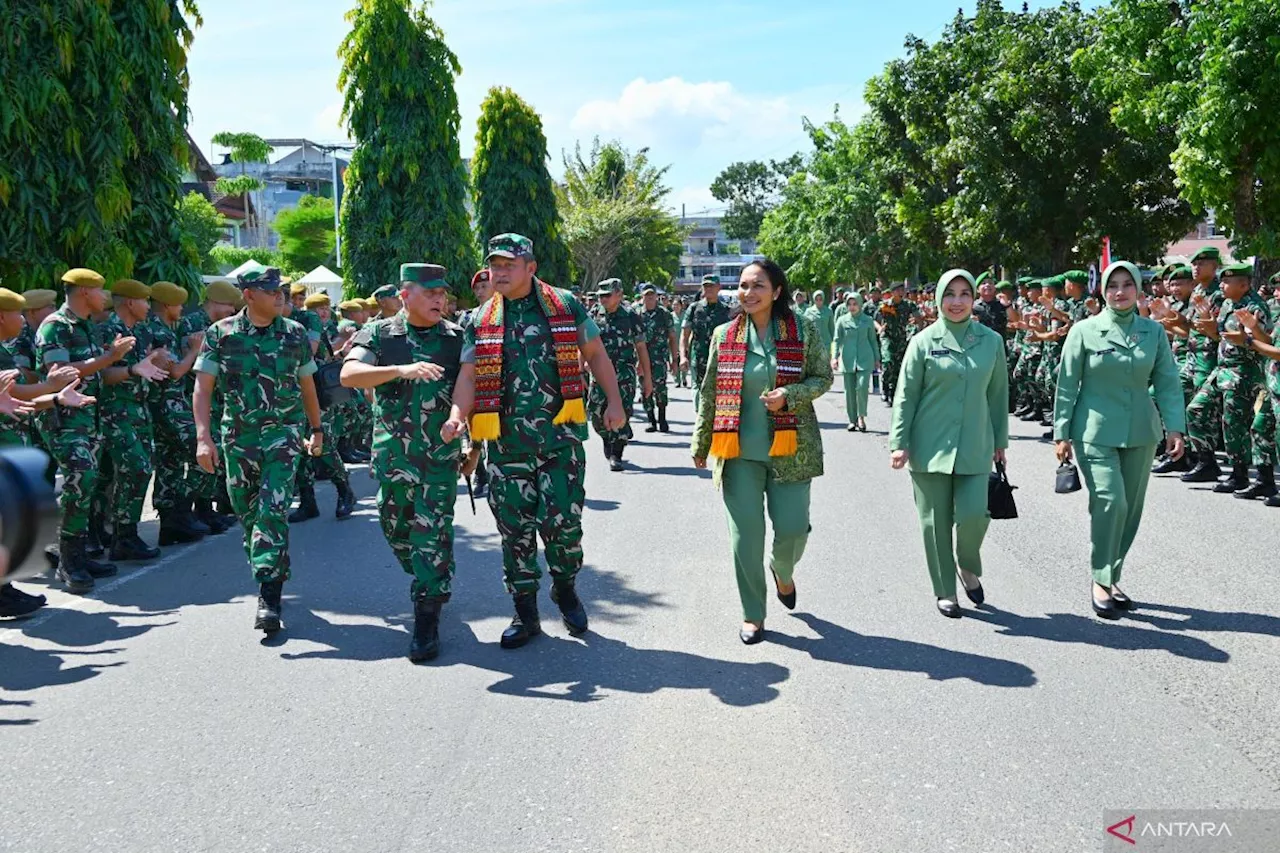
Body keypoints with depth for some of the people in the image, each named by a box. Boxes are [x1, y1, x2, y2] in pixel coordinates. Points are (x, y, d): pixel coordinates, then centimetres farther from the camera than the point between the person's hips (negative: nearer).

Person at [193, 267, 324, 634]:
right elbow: (203, 387, -4)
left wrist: (316, 429, 19)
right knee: (246, 513, 12)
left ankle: (270, 596, -14)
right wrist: (203, 437, -14)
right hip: (238, 436, 1)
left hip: (283, 433, -1)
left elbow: (307, 385, 14)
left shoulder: (295, 334, 2)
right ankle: (273, 570, 35)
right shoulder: (221, 334, -2)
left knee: (273, 511, -14)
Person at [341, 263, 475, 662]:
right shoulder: (378, 334, 2)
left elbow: (466, 375, -14)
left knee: (432, 532, -6)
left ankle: (427, 620, 2)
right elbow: (349, 374, -12)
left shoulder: (457, 337, 3)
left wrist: (456, 415, -34)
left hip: (440, 451, -2)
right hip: (391, 449, 2)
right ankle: (425, 580, 41)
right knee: (395, 526, 13)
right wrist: (401, 369, -27)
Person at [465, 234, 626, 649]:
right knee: (515, 528, 5)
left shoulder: (565, 305, 3)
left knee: (561, 520, -4)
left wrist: (614, 401, 4)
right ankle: (525, 612, 18)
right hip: (506, 440, 2)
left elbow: (595, 354, 10)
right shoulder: (482, 321, 6)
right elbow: (470, 376, 5)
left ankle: (566, 590, 24)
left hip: (560, 435, -2)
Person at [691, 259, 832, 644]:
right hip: (738, 451, 1)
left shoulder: (803, 329, -2)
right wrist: (701, 444, 12)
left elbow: (823, 377, 4)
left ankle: (782, 570, 36)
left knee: (793, 529, -1)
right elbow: (710, 393, 9)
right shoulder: (724, 335, 2)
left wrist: (790, 395, -16)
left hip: (789, 448, -1)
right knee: (746, 535, 2)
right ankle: (752, 615, 19)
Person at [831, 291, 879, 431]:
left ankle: (861, 416, 0)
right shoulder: (842, 321, 5)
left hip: (865, 359, -1)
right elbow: (837, 340, 1)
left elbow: (873, 340, 14)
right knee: (849, 391, 4)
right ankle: (852, 420, 15)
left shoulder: (868, 321, 6)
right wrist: (834, 357, -12)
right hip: (847, 360, 1)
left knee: (862, 387, -16)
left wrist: (877, 359, 16)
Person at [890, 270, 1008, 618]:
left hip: (974, 447, 1)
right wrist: (899, 442, -5)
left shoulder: (991, 341, 4)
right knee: (936, 521, 4)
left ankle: (969, 568, 23)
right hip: (930, 446, -1)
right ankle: (945, 590, 21)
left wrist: (1000, 440, 15)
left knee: (974, 515, -9)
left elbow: (998, 394, 12)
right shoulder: (924, 341, -2)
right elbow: (905, 395, -1)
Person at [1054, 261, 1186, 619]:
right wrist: (1062, 433, -2)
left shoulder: (1154, 331, 6)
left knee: (1131, 508, 7)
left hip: (1140, 433, 4)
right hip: (1095, 432, -4)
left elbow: (1168, 383, 6)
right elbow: (1067, 385, 0)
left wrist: (1174, 426, -6)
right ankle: (1101, 581, -3)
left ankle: (1111, 577, 22)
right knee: (1110, 501, -16)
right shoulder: (1084, 331, -2)